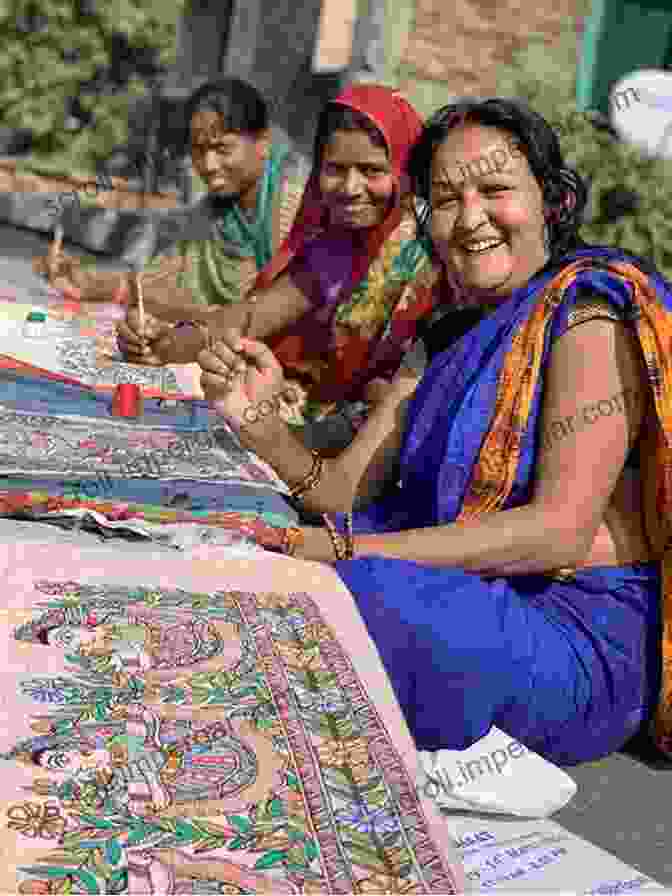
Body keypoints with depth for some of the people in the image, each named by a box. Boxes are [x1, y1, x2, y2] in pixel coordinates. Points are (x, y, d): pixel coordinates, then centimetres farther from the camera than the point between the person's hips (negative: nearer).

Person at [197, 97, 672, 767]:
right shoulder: (451, 338, 11)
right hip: (469, 601, 8)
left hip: (582, 641, -7)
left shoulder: (591, 318, -13)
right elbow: (345, 491, 4)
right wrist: (255, 421, -16)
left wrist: (344, 552, -26)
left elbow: (559, 531, -23)